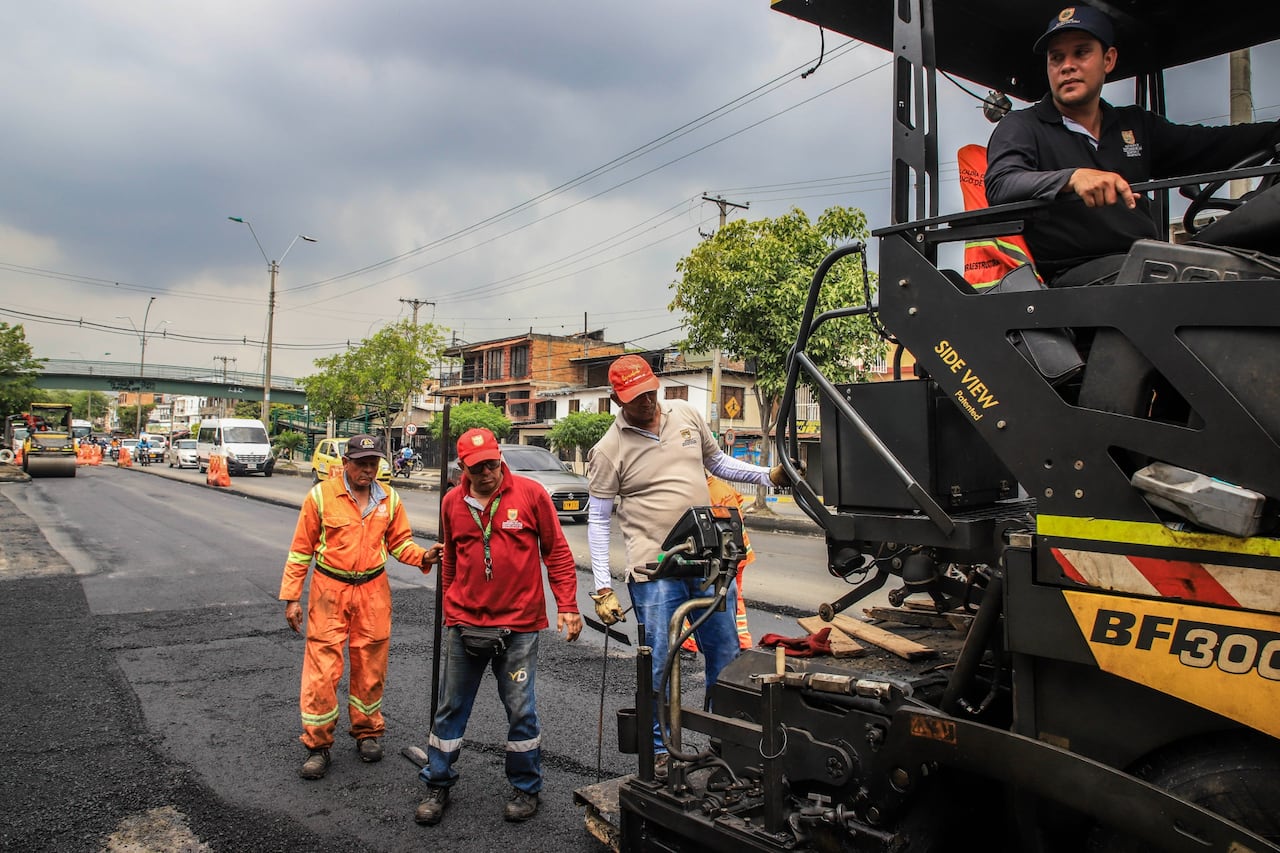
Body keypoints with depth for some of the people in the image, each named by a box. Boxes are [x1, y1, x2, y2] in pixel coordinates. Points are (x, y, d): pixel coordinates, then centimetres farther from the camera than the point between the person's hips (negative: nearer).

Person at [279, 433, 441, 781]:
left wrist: (422, 556, -12)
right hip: (330, 590, -3)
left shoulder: (389, 499, 3)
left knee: (370, 667, 12)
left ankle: (367, 732, 30)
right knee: (322, 668, -1)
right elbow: (301, 550, -2)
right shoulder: (321, 495, -7)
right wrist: (291, 597, -4)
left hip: (373, 591, 3)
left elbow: (399, 542, 9)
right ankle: (317, 745, 14)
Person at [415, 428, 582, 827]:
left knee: (521, 711, 6)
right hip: (464, 625, 3)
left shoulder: (530, 494, -8)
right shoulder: (452, 502, 2)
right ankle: (437, 785, 30)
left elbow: (557, 553, -3)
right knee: (451, 707, 12)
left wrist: (567, 606, -5)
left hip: (518, 625, -3)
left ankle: (525, 789, 26)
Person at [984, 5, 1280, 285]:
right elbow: (1000, 185, -14)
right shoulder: (1021, 127, 5)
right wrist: (1074, 177, -30)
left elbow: (1213, 146, 30)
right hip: (1073, 274, -6)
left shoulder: (1137, 124, 24)